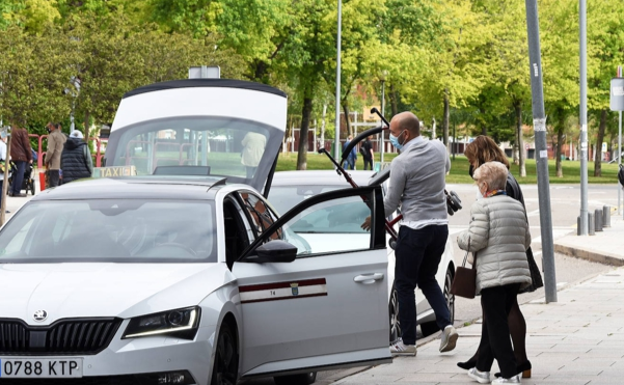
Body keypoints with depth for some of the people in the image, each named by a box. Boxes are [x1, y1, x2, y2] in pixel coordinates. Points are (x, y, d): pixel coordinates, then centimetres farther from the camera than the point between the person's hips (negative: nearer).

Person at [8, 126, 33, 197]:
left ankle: (12, 191, 9)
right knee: (20, 174, -3)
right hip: (21, 156, -7)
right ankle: (17, 191, -5)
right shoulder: (23, 131, -10)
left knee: (15, 174, 14)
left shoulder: (12, 130, 11)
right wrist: (30, 157, -3)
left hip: (13, 156, 7)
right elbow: (27, 145, -9)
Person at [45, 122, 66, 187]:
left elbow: (50, 151, -14)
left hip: (55, 166, -8)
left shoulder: (52, 135, -7)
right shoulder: (64, 136, 16)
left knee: (53, 187, -10)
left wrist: (46, 161, 1)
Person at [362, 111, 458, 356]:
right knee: (427, 279, 21)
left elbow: (391, 202, -7)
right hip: (440, 225, 6)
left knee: (405, 284, 5)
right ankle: (446, 325, 2)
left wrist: (374, 219, 10)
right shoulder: (439, 148, 1)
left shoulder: (401, 163, -16)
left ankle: (408, 342, 7)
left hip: (415, 228, -6)